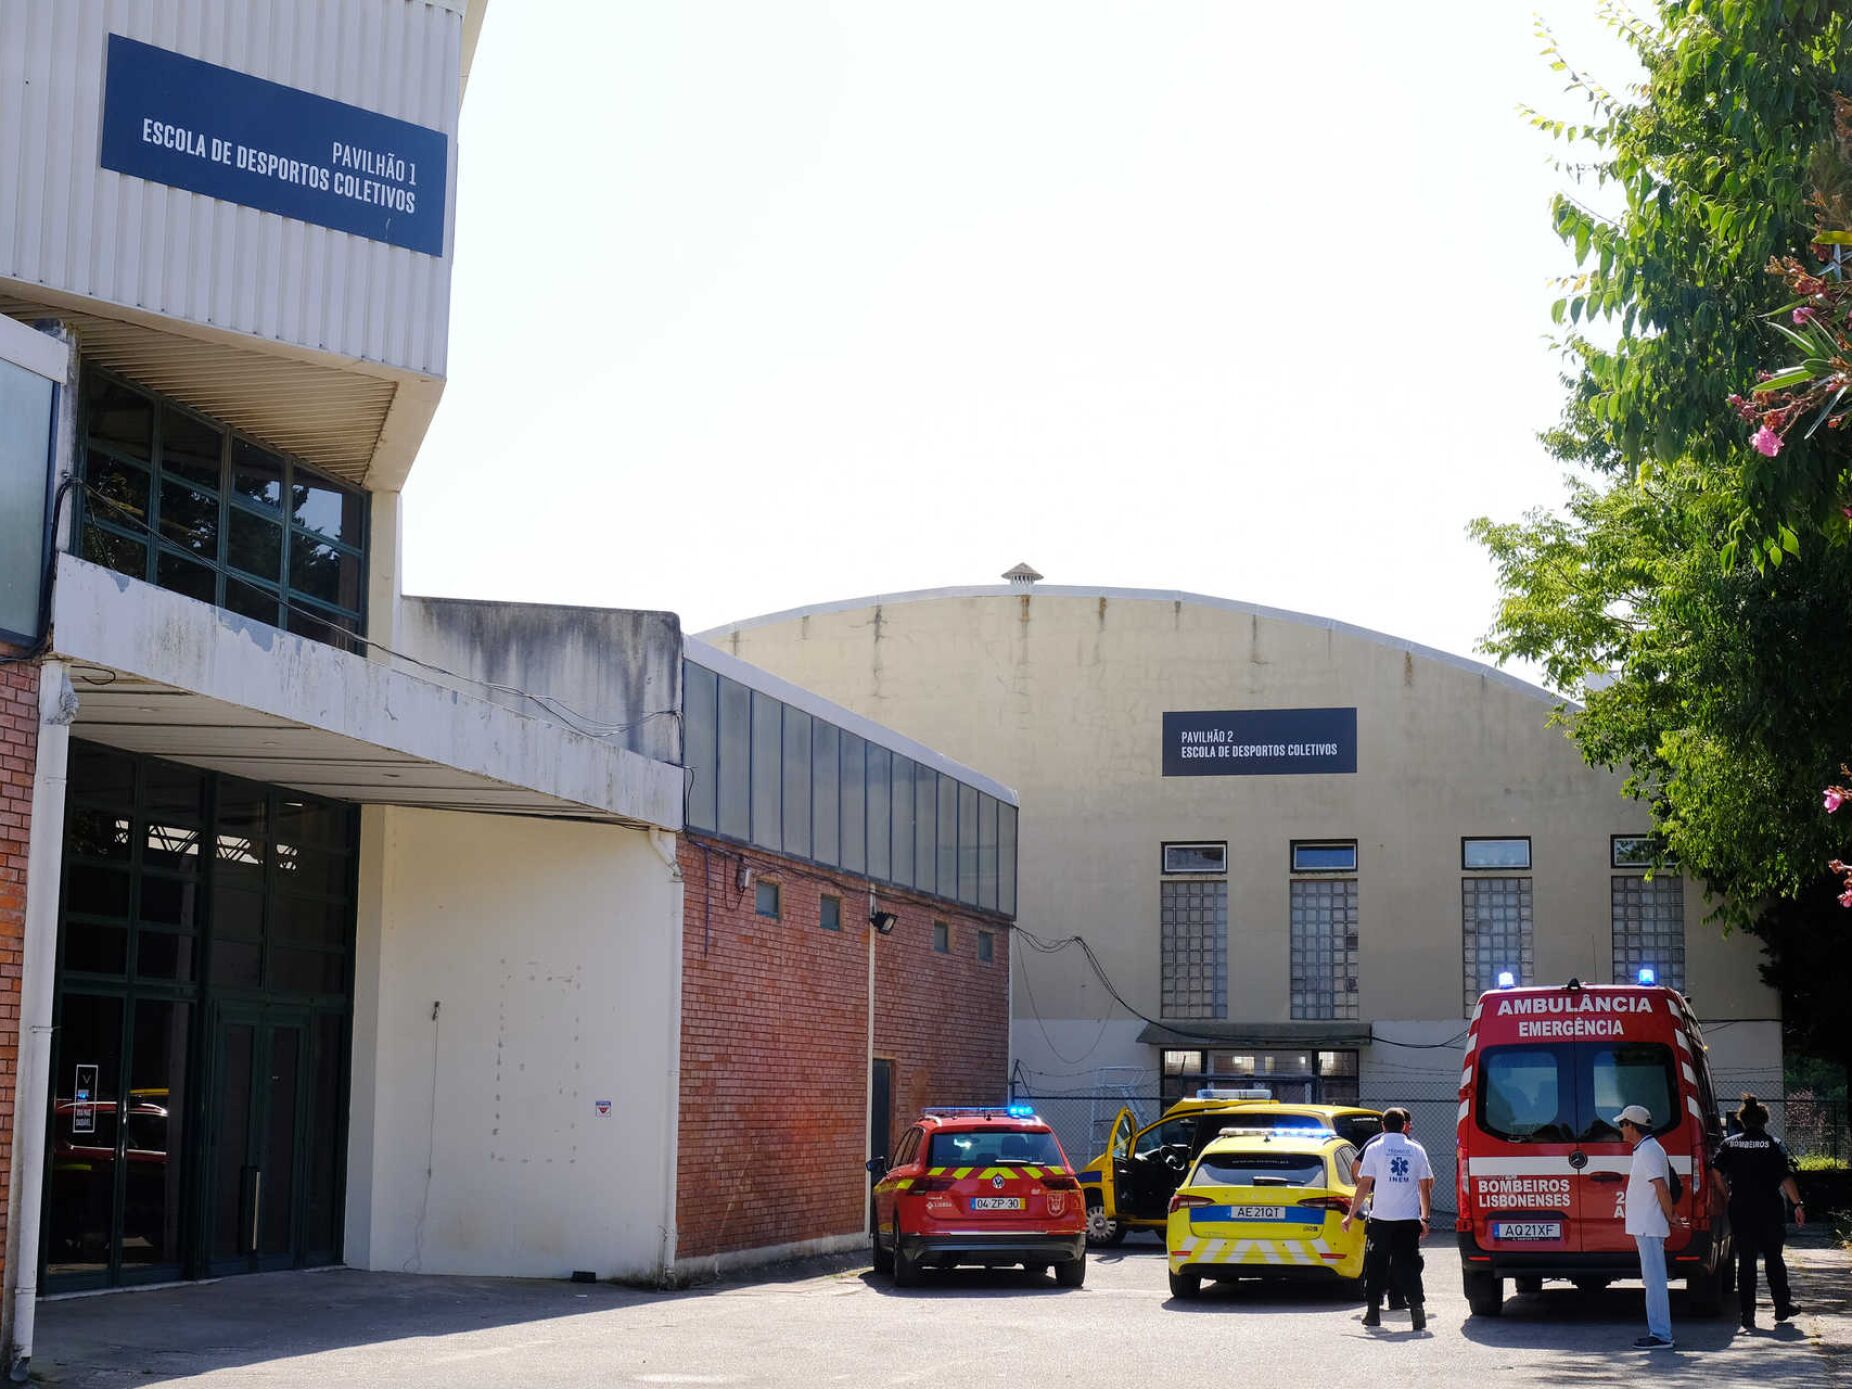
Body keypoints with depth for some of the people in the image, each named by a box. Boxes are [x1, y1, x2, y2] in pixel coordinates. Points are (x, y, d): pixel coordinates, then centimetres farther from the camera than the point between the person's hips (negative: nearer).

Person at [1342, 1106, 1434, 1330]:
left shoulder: (1374, 1148, -2)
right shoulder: (1416, 1150, 5)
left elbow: (1364, 1185, -4)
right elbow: (1425, 1187, 6)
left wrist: (1351, 1215, 2)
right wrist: (1425, 1218, 14)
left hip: (1381, 1219, -1)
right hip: (1409, 1218, 1)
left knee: (1376, 1265, 10)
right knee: (1408, 1265, 4)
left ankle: (1373, 1311, 10)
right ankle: (1417, 1308, -9)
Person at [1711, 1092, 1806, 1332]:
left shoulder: (1730, 1144, 4)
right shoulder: (1773, 1144, -2)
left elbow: (1716, 1171, -4)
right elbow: (1786, 1177, -9)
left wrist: (1726, 1196, 7)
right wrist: (1798, 1204, -5)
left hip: (1740, 1211, 1)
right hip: (1770, 1213, -1)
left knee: (1745, 1262, 5)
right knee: (1773, 1259, 14)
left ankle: (1747, 1314, 3)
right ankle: (1782, 1308, 23)